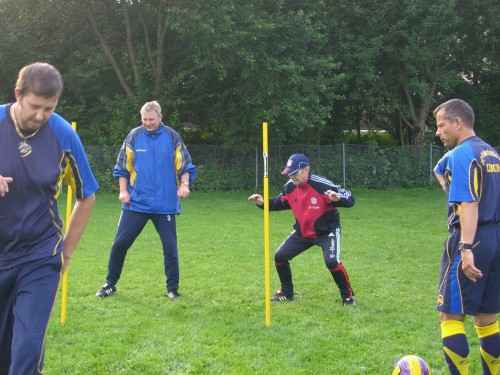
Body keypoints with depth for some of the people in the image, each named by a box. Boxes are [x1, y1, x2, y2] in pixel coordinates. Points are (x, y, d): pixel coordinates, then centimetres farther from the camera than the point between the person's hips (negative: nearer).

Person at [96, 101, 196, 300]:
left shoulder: (172, 137, 1)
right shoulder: (134, 136, 2)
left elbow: (185, 166, 4)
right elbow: (122, 167, 8)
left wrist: (184, 184, -12)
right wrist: (123, 190, -1)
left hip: (166, 204, -1)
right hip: (136, 202, 1)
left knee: (170, 246, 2)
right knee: (120, 243, 1)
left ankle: (172, 288, 16)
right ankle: (110, 284, 16)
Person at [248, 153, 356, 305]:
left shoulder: (322, 185, -26)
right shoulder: (290, 187, -8)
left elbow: (349, 199, -24)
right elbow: (280, 203, 12)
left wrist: (338, 198, -47)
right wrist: (263, 203, -6)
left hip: (327, 231, -6)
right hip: (302, 232, 6)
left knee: (332, 262, -26)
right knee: (280, 256, 4)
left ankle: (348, 295, -2)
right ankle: (286, 292, 26)